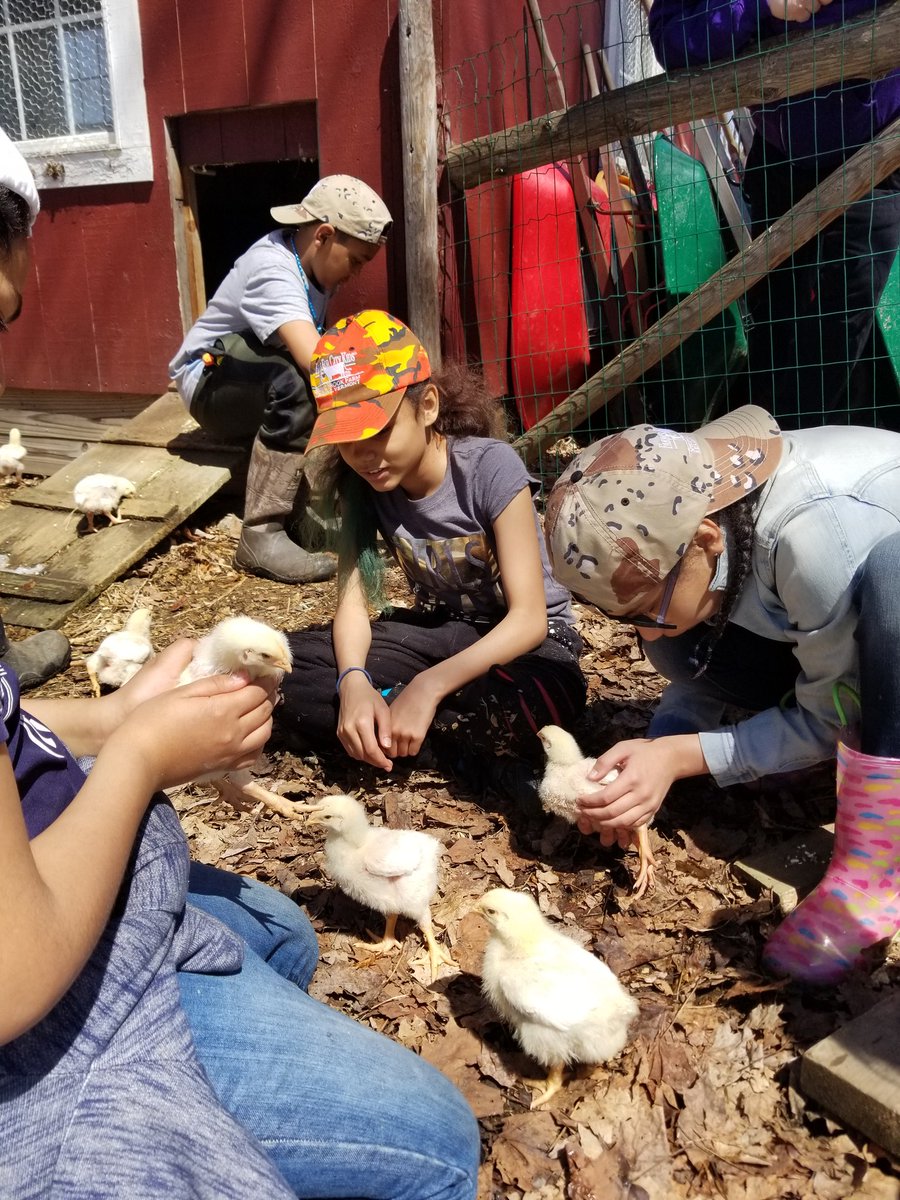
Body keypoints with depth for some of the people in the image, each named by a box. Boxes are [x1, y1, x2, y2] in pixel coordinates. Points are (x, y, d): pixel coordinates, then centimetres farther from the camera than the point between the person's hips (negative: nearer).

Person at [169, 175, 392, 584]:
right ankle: (261, 535, -34)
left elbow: (320, 350, -6)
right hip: (210, 381, -8)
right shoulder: (271, 269, -28)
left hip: (265, 388, 8)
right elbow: (314, 360, -42)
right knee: (294, 382, -37)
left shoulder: (312, 262, -1)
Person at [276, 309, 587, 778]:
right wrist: (353, 680, -32)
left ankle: (382, 731, -13)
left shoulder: (491, 466, -23)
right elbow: (353, 600, -10)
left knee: (509, 710, -40)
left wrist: (429, 686, -37)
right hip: (438, 632, 4)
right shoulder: (360, 481, -8)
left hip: (523, 641, -3)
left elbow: (529, 617, -26)